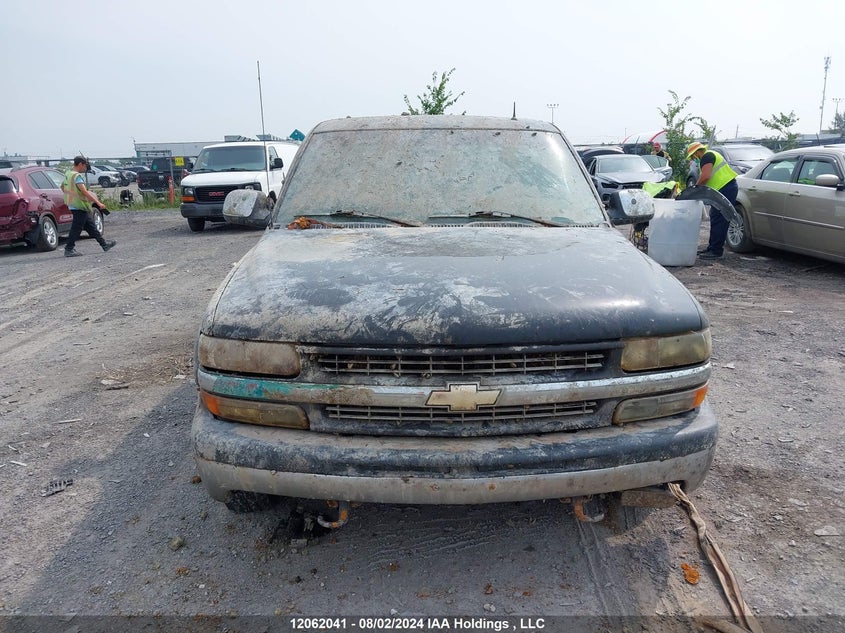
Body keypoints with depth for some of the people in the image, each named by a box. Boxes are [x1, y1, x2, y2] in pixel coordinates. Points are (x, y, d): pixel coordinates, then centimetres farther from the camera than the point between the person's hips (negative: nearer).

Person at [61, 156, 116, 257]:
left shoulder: (68, 173, 12)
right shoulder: (77, 176, -18)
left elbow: (62, 187, 25)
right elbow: (85, 192, -26)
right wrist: (98, 203, -27)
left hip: (73, 205, 10)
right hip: (79, 206, -10)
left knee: (91, 226, 14)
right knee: (76, 229, -5)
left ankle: (104, 244, 21)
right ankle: (69, 250, -1)